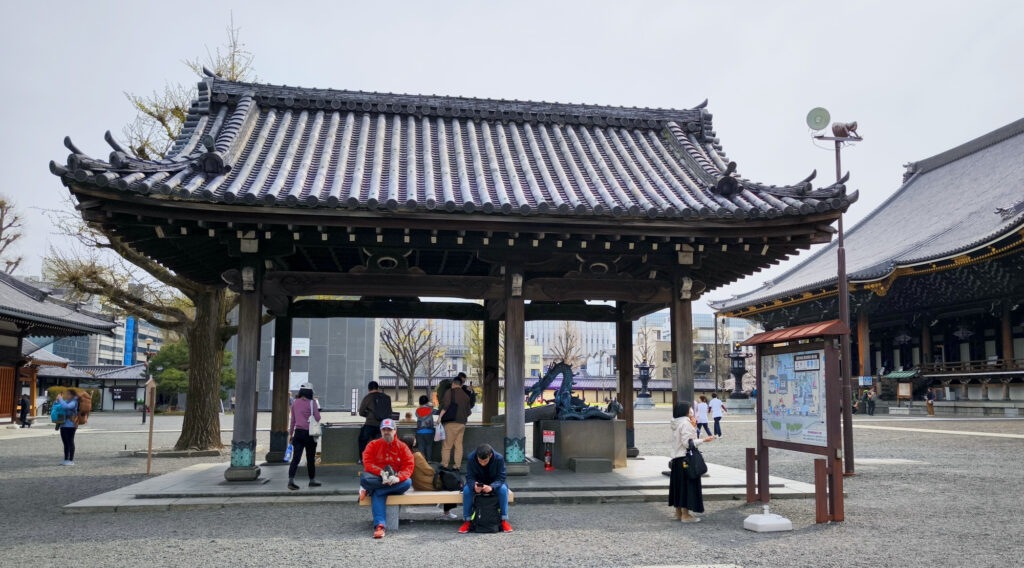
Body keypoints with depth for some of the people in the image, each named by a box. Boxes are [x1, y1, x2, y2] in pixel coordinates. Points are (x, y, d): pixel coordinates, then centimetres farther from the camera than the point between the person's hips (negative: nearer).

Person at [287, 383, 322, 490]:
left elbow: (293, 420, 11)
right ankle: (312, 480, 22)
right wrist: (318, 410, 9)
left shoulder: (295, 403, 6)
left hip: (298, 432, 4)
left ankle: (290, 480, -14)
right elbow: (317, 418, -10)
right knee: (310, 458, 10)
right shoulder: (312, 403, -9)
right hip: (309, 433, -4)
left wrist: (290, 434, 17)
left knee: (295, 458, -1)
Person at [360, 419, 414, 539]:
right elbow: (367, 463, -6)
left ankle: (368, 490, -19)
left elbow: (409, 466, -5)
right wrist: (381, 473, -24)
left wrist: (397, 478, -24)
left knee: (407, 482, -32)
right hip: (377, 479, -1)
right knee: (364, 477, -35)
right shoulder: (373, 445, 6)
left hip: (396, 479, 1)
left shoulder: (402, 446, 6)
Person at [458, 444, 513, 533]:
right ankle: (467, 521, -18)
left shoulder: (499, 458, -25)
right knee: (466, 490, -30)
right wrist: (474, 486, -43)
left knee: (503, 489, -32)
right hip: (477, 483, 1)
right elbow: (469, 477, -19)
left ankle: (504, 520, -20)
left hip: (494, 484, -1)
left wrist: (491, 487, -44)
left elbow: (501, 477, -22)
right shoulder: (471, 458, -23)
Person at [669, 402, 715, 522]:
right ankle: (685, 515, -1)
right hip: (685, 458, -9)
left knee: (679, 485, 15)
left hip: (676, 458, 9)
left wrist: (693, 426, 12)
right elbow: (687, 442, -21)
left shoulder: (676, 423, 12)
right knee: (686, 485, -4)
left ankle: (678, 512, 24)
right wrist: (704, 440, -14)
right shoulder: (685, 423, -17)